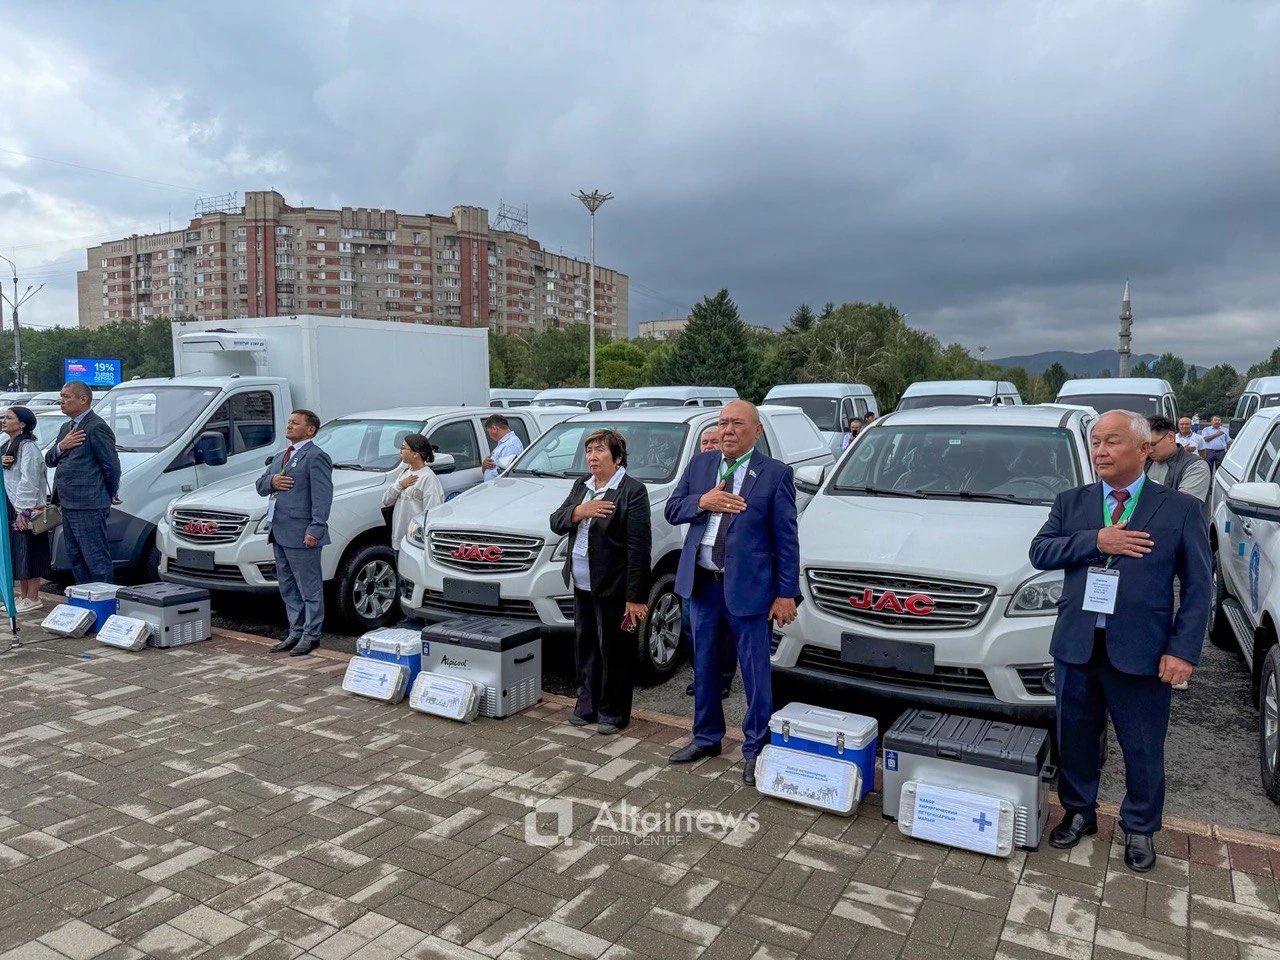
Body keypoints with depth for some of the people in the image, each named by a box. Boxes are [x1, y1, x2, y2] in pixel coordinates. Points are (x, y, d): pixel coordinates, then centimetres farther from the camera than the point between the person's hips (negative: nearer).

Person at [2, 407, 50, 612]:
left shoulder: (28, 447, -11)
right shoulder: (8, 446, 17)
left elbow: (28, 480, -18)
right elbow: (5, 476, 20)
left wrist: (24, 510, -22)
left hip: (26, 509, -9)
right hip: (11, 507, 9)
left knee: (29, 553, -5)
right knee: (17, 553, 12)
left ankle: (32, 598, 1)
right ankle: (22, 595, 20)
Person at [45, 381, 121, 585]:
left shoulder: (96, 427, -13)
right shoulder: (66, 428, 19)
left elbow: (112, 465, -13)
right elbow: (49, 461, 18)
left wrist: (111, 495, -2)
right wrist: (61, 446, -3)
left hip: (88, 506, -10)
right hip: (68, 505, 10)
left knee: (96, 558, -6)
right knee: (75, 557, 16)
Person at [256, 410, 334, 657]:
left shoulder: (315, 457, -9)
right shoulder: (280, 456, 21)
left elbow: (322, 496, -17)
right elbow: (260, 485, 22)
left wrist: (315, 529, -23)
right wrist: (271, 481, -2)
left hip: (301, 533, -10)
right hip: (279, 533, 10)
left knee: (309, 587, -1)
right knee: (288, 587, 16)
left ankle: (311, 635, 7)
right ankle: (296, 632, 26)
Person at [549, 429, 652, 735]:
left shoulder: (632, 491, -12)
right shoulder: (581, 486, 11)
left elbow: (639, 547, -16)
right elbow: (556, 523, 7)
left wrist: (636, 597, -18)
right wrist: (579, 511, -15)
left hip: (613, 586, -7)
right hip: (582, 584, 7)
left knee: (613, 652, 4)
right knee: (585, 648, 16)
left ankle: (612, 713, 18)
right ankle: (587, 704, 31)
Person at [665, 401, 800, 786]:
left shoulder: (775, 474, -7)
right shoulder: (699, 464, 7)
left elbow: (786, 538, -7)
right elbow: (672, 510, 7)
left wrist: (786, 594, -10)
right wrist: (702, 502, -13)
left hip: (748, 587, -5)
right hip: (702, 583, 5)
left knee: (756, 673, 3)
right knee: (703, 666, 17)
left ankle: (755, 750, 20)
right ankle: (706, 737, 35)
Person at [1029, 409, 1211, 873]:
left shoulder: (1181, 509, -2)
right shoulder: (1071, 503, 6)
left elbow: (1198, 587, -3)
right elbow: (1039, 552, -3)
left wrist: (1183, 650, -11)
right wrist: (1095, 541, -17)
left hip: (1141, 652, -2)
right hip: (1076, 646, 3)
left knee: (1143, 749, 12)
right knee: (1076, 739, 16)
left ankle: (1140, 828, 34)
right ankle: (1079, 812, 37)